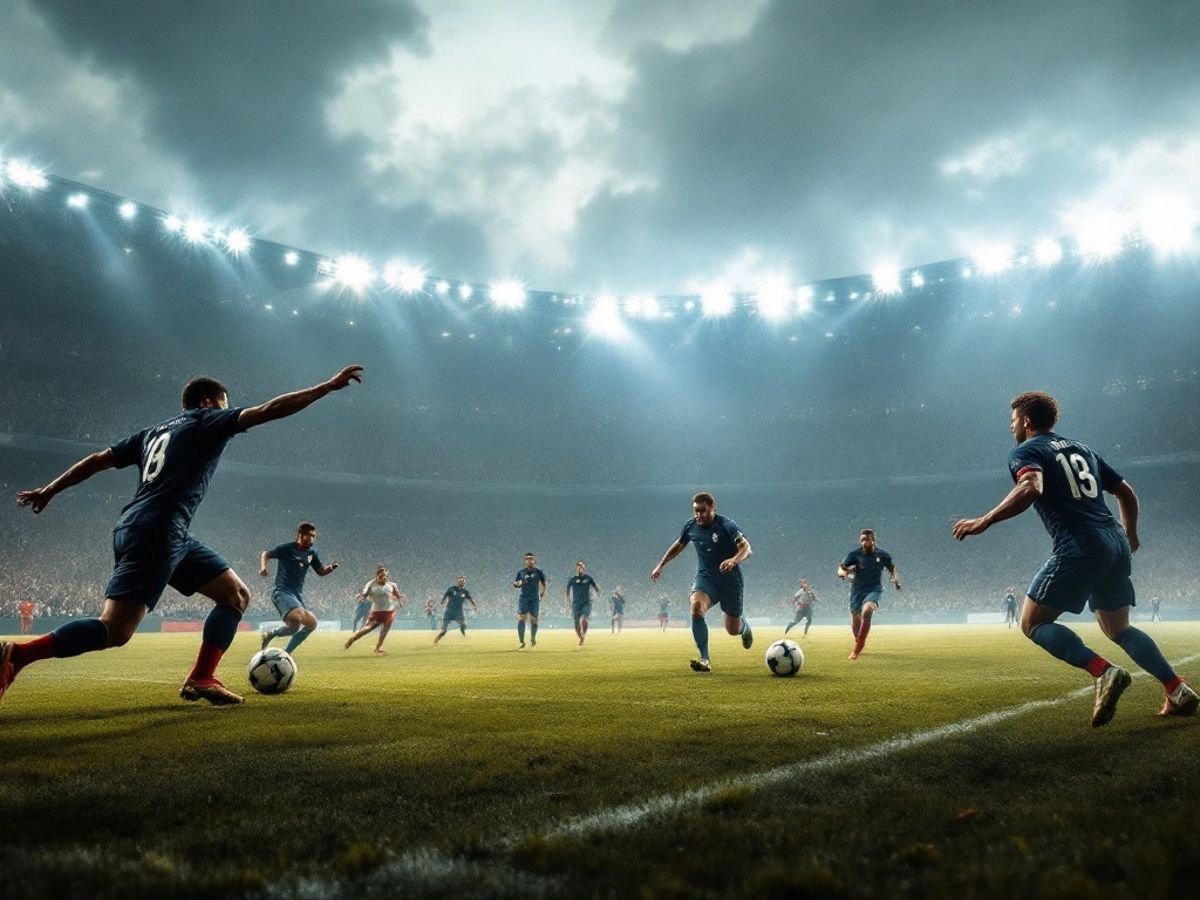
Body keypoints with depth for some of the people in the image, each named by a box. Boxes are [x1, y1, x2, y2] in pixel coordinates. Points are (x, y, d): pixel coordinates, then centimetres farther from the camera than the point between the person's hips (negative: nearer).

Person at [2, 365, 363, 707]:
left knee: (236, 594, 8)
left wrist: (49, 489, 33)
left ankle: (201, 679, 4)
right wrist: (330, 385, -5)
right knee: (115, 631, -13)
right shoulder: (206, 421, 3)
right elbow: (270, 410, -6)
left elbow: (98, 459, 24)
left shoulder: (154, 431, 24)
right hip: (155, 533, -9)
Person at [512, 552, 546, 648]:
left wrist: (543, 591, -1)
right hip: (523, 598, 1)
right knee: (521, 619, -9)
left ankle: (533, 639, 27)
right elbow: (515, 583, 8)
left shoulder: (538, 572, 4)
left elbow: (543, 582, 12)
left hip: (534, 598, -1)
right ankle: (522, 642, -4)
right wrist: (519, 583, -13)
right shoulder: (521, 572, 7)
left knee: (533, 619, 3)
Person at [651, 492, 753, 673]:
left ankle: (744, 625, 47)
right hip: (705, 578, 3)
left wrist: (733, 560, -47)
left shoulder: (726, 526, -17)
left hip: (730, 581, -2)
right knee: (696, 608, -30)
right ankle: (705, 660, -23)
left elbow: (746, 548, -27)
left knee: (733, 630, 6)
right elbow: (678, 545, 17)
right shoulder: (691, 526, -3)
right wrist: (661, 565, 18)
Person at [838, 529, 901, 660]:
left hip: (874, 590, -2)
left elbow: (893, 569, 16)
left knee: (867, 612, -32)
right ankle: (859, 644, 44)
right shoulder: (854, 554, -6)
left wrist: (896, 579, -4)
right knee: (855, 625, 9)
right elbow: (840, 571, -12)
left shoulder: (883, 555, -2)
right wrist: (846, 572, -35)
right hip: (857, 591, 2)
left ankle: (857, 649, -24)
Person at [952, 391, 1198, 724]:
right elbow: (1127, 493, 25)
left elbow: (1031, 488, -23)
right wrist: (1130, 536, 40)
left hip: (1079, 548, -8)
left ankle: (1104, 672, -17)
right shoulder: (1082, 449, 22)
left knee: (1033, 623, -2)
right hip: (1116, 544, 8)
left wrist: (984, 521, -22)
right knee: (1118, 629, 22)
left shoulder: (1025, 452, 0)